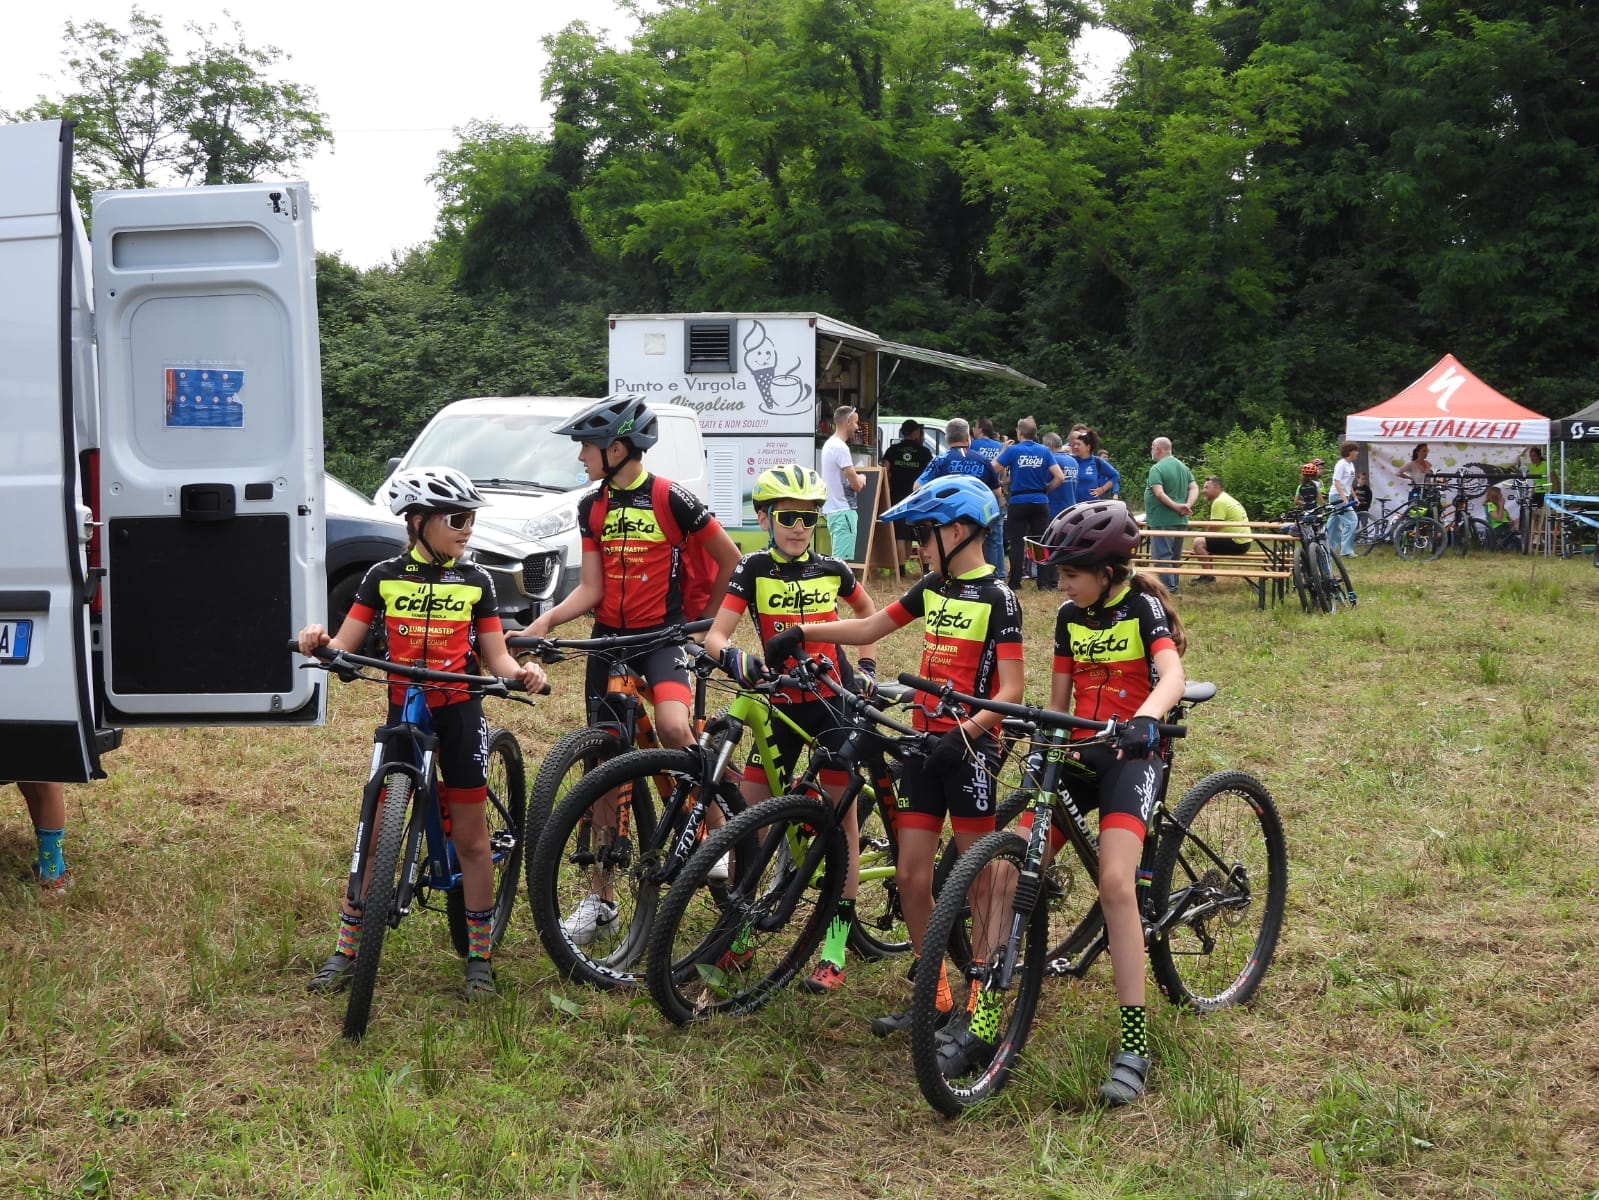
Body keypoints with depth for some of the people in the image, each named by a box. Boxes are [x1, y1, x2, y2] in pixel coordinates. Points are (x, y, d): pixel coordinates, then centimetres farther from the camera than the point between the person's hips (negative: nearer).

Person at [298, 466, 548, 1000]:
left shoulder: (475, 581, 2)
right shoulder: (384, 576, 1)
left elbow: (497, 659, 2)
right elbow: (343, 648, -1)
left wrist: (522, 671, -20)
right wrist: (318, 640, -24)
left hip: (459, 713, 0)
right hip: (402, 713, 0)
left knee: (471, 838, 2)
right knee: (378, 833, 3)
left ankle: (479, 957, 13)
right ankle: (345, 951, 14)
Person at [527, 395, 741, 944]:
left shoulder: (671, 499, -10)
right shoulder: (592, 506, 7)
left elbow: (730, 559, -1)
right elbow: (590, 588, 2)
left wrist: (706, 619, 1)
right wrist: (545, 621, -13)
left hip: (663, 635, -5)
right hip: (608, 638, 5)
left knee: (673, 726, -34)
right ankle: (600, 899, 17)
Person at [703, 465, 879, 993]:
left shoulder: (831, 570, -1)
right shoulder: (753, 571, -6)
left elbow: (868, 613, 20)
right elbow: (715, 636, -15)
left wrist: (867, 664, 9)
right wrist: (735, 659, -35)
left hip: (833, 701, 0)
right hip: (780, 705, 0)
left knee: (842, 811, -3)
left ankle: (836, 943, 3)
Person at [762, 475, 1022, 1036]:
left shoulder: (997, 598, -10)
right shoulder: (932, 588, 11)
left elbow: (1010, 690, -16)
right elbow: (868, 629, 19)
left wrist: (965, 732, -29)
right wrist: (800, 632, 9)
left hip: (968, 748, -7)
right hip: (924, 742, 7)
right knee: (911, 876, 5)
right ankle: (933, 994, 17)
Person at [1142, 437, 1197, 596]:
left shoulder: (1157, 469, -13)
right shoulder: (1183, 467, 12)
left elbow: (1159, 493, -23)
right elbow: (1194, 488, 6)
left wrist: (1176, 506, -19)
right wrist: (1187, 505, -7)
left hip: (1162, 521, -8)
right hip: (1180, 520, 8)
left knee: (1162, 554, -4)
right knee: (1175, 555, 15)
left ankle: (1168, 586, -8)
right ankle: (1173, 585, 22)